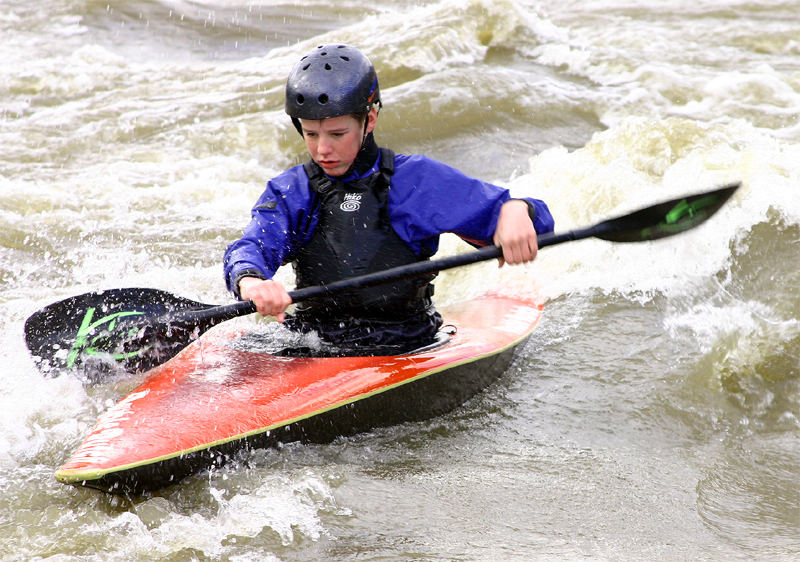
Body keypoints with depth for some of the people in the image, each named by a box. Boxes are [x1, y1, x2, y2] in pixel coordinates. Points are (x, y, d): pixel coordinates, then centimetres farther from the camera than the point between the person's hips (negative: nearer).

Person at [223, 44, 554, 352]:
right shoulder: (289, 193, 7)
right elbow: (251, 246, -11)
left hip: (405, 348, 0)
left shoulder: (418, 180, 0)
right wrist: (249, 281, -36)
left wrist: (516, 210, -29)